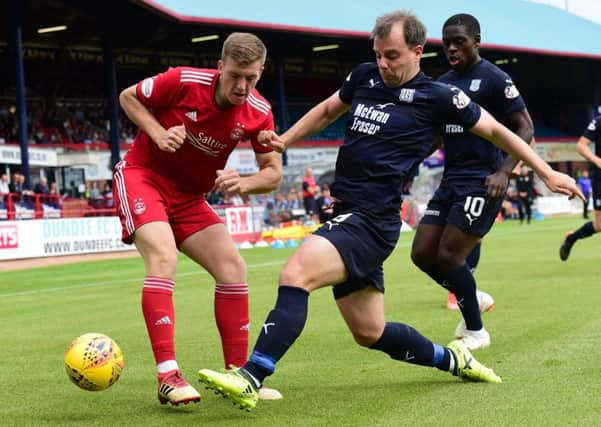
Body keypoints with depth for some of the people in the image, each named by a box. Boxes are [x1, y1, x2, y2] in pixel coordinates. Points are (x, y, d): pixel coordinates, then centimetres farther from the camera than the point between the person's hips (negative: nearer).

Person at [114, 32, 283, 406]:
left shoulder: (259, 113, -10)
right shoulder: (185, 81, -21)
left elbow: (273, 174, -5)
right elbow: (128, 97, -4)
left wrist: (243, 184, -27)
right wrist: (158, 133, -20)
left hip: (189, 196, 5)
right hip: (142, 176, -5)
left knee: (232, 267, -5)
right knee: (163, 257, -27)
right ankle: (168, 378, -31)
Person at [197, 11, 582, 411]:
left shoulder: (438, 97, -4)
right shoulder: (364, 77, 12)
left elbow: (495, 130, 7)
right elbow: (327, 111, 30)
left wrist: (548, 173, 9)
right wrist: (283, 140, 16)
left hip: (373, 221, -7)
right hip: (346, 214, 7)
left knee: (296, 273, -29)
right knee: (370, 333, 14)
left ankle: (250, 379, -34)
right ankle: (452, 359, 36)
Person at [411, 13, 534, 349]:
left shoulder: (494, 78, -8)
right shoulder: (443, 83, 14)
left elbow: (525, 129, -10)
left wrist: (504, 172, -21)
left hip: (481, 183, -7)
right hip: (451, 180, 8)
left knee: (449, 256, -10)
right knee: (422, 254, 2)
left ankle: (475, 331, 8)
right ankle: (475, 298, 26)